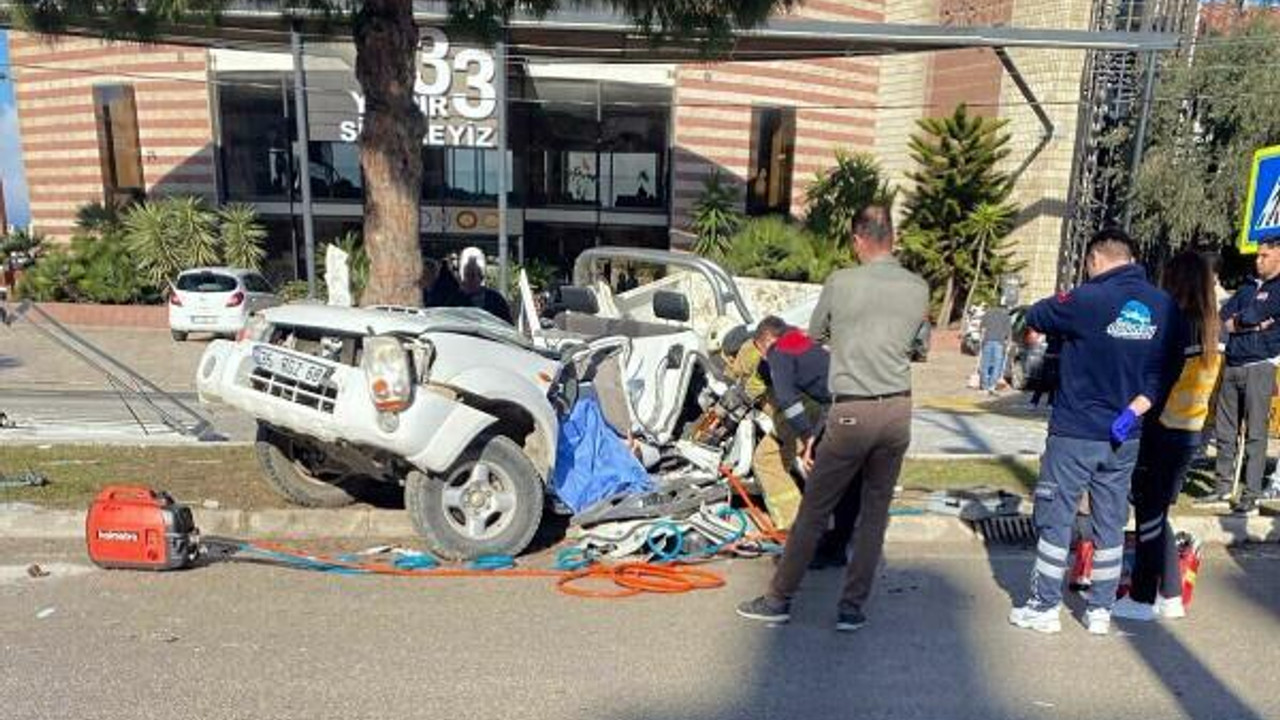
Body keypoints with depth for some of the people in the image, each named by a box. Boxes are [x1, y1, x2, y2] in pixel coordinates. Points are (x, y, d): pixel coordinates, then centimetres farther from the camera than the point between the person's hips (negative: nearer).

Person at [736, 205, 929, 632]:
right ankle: (852, 608, 18)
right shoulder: (918, 288, 2)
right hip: (898, 409, 4)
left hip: (852, 412, -3)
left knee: (814, 509, 6)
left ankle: (780, 599, 17)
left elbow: (814, 336, 8)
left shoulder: (841, 283, -7)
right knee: (875, 512, 12)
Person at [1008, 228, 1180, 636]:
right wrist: (1134, 409, -4)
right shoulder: (1164, 307, 1)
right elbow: (1166, 372, 2)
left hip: (1074, 433, -5)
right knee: (1111, 524, 15)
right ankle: (1101, 611, 24)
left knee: (1054, 519, 7)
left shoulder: (1088, 299, -17)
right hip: (1124, 437, 5)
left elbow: (1036, 317, -2)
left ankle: (1045, 607, 15)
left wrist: (1060, 302, 15)